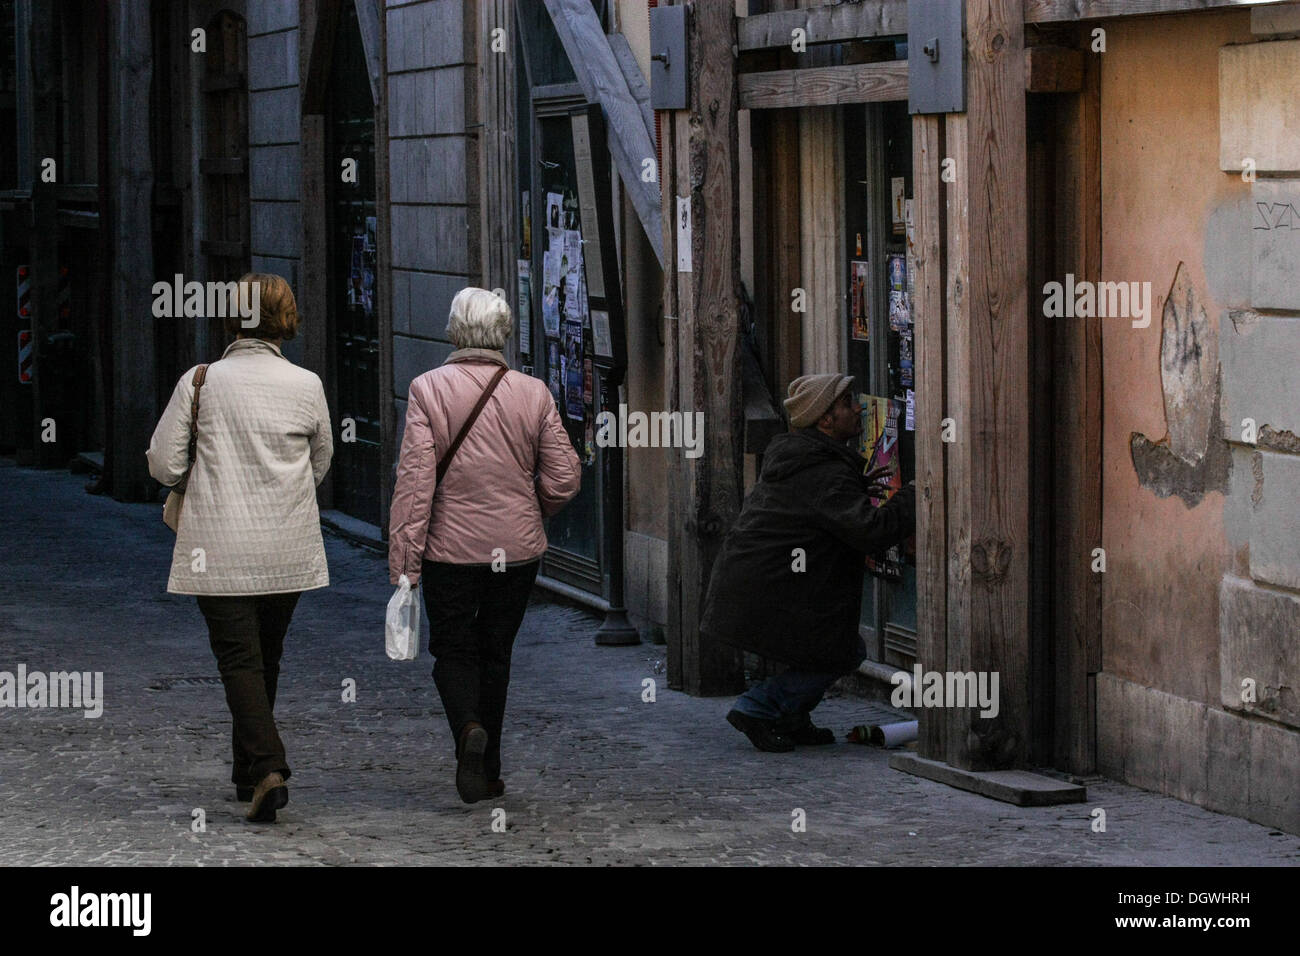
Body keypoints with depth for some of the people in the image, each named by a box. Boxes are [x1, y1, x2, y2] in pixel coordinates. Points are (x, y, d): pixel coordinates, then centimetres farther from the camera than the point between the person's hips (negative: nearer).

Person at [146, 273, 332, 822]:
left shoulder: (200, 382, -7)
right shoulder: (307, 386, -1)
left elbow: (163, 464, -5)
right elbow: (320, 464, 13)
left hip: (220, 550, -3)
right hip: (288, 550, 3)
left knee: (239, 659, -3)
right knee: (266, 658, 17)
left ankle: (267, 769, -20)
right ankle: (250, 772, 26)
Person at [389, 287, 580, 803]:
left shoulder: (428, 389, -10)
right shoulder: (534, 393, -3)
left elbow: (415, 480, -13)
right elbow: (564, 479, -1)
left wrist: (405, 562, -10)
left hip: (451, 548, -2)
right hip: (517, 548, 2)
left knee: (453, 651, 11)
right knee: (495, 654, 15)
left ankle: (468, 727, -18)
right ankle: (488, 770, 18)